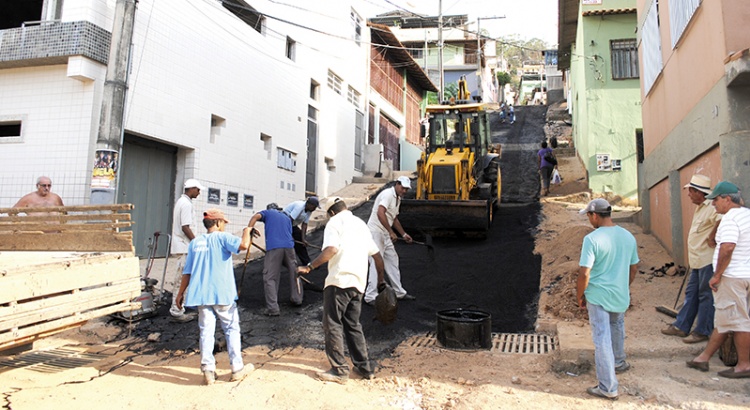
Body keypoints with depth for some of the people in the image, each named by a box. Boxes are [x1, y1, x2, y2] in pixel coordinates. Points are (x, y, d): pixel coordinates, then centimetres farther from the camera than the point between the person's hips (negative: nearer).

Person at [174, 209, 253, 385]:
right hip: (223, 294, -4)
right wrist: (247, 231, -3)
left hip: (201, 294, 4)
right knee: (231, 330, 7)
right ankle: (237, 369, 12)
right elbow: (243, 245, -23)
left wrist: (181, 293, 18)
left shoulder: (195, 242, 12)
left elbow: (187, 271, 12)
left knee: (206, 331, 7)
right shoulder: (222, 237, -4)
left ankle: (208, 371, 5)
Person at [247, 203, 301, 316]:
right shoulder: (287, 218, 30)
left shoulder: (267, 212, 20)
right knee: (294, 273, 21)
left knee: (270, 278, -2)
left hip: (273, 247, -4)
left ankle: (272, 308, -9)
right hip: (289, 246, 4)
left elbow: (256, 216, -2)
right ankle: (297, 299, 29)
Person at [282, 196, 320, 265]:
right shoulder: (299, 206, -30)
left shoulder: (309, 211, -3)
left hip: (293, 225, 9)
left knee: (300, 242, 7)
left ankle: (307, 263, 15)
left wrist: (303, 238, -9)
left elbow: (304, 224, -2)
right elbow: (290, 220, -32)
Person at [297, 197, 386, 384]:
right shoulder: (361, 223, 22)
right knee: (353, 325, 17)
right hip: (358, 283, 7)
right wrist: (381, 279, 33)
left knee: (333, 324, 1)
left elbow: (331, 249, -19)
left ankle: (339, 370, 4)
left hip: (339, 280, -7)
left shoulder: (334, 222, 1)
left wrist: (310, 267, -17)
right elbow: (377, 255, 22)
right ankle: (365, 367, 21)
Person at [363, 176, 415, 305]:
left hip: (385, 234, 10)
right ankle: (370, 297, -4)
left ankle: (399, 292, 25)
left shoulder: (398, 198, 16)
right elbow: (380, 213, -30)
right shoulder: (388, 194, -16)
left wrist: (404, 234, 28)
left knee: (392, 261, 14)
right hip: (375, 232, -10)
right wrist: (391, 232, -29)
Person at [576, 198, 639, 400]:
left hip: (598, 296, -6)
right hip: (621, 295, 6)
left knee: (602, 339, 1)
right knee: (617, 327, 30)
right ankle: (618, 362, 51)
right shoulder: (628, 236, 1)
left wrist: (580, 295, -5)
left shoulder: (592, 239, -19)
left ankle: (608, 387, 7)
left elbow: (584, 273, -20)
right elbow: (634, 268, 12)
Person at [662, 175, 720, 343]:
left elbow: (722, 221, -38)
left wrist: (712, 239, -26)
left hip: (707, 260, -10)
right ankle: (681, 326, 23)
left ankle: (703, 331, 12)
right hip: (698, 260, 10)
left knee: (706, 295, 1)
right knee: (691, 293, 14)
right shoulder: (700, 208, 14)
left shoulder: (711, 207, -18)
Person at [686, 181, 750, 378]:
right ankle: (704, 358, 22)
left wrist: (717, 275, -19)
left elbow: (727, 247, -27)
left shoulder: (730, 218, -17)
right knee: (723, 320, 13)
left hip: (732, 277, -10)